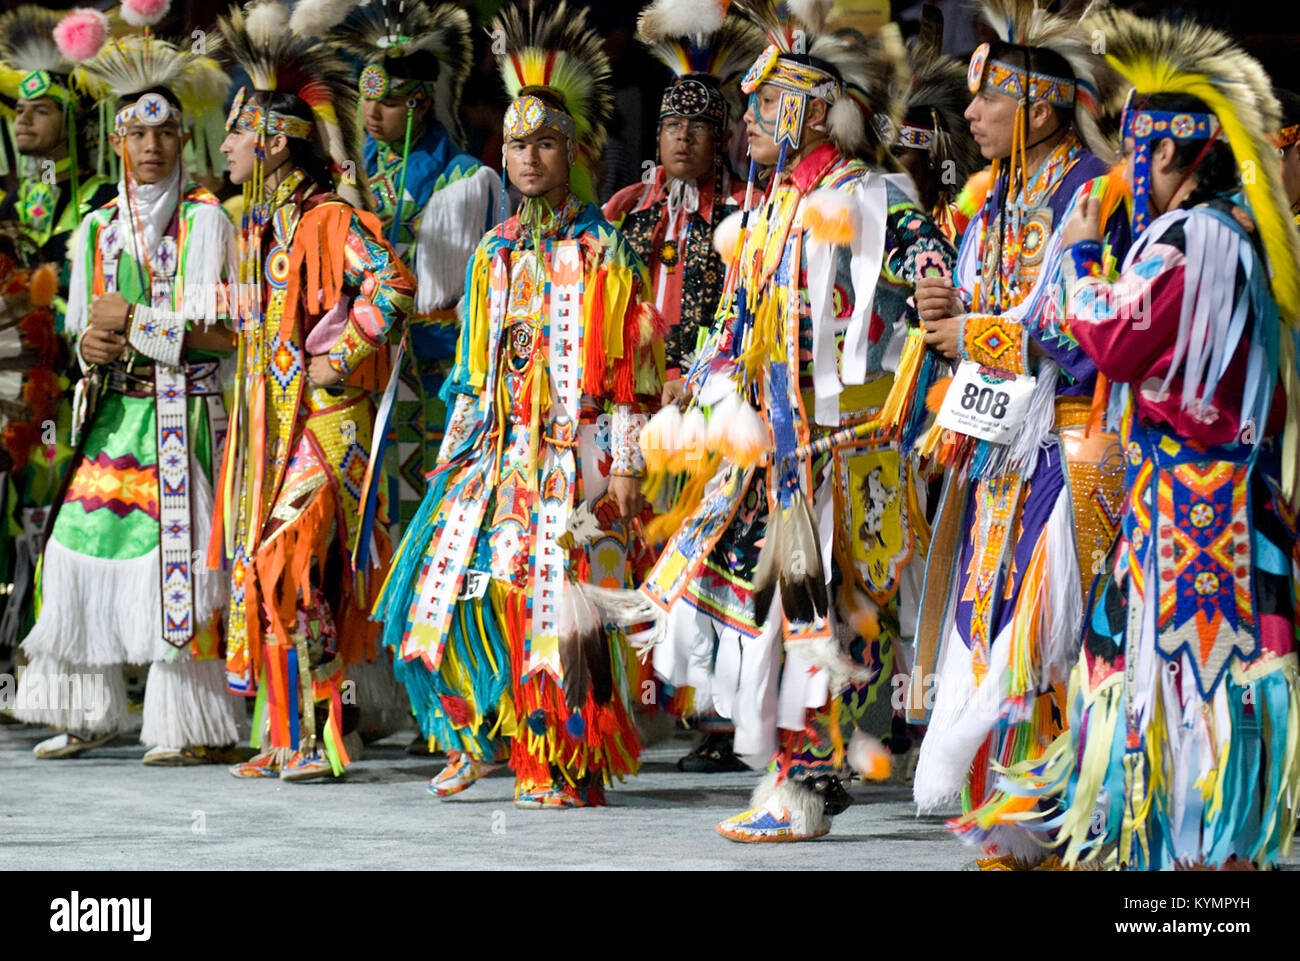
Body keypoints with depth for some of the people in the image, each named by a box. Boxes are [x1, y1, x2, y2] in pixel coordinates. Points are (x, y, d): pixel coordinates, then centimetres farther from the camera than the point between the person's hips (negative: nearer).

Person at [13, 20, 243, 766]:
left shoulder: (204, 220, -3)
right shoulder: (98, 228, 14)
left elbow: (223, 332, -10)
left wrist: (134, 322, -11)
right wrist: (90, 347, -3)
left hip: (182, 412, -5)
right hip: (112, 412, 5)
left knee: (179, 553, -10)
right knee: (84, 545, 0)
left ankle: (199, 725, -6)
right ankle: (92, 713, 11)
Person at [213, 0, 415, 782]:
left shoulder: (327, 218, -12)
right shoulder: (260, 222, 16)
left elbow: (391, 285, -23)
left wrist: (343, 357, -19)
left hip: (320, 420, -9)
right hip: (270, 419, 9)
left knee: (290, 565, -15)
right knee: (261, 566, 7)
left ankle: (319, 735, -12)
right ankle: (284, 734, 11)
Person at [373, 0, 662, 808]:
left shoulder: (605, 251, -1)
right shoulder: (496, 254, 15)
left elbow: (629, 370, -4)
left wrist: (625, 464, -10)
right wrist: (454, 457, 14)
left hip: (575, 455, -5)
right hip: (500, 453, 5)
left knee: (561, 601, -10)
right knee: (450, 585, -3)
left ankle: (568, 766, -3)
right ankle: (479, 736, 15)